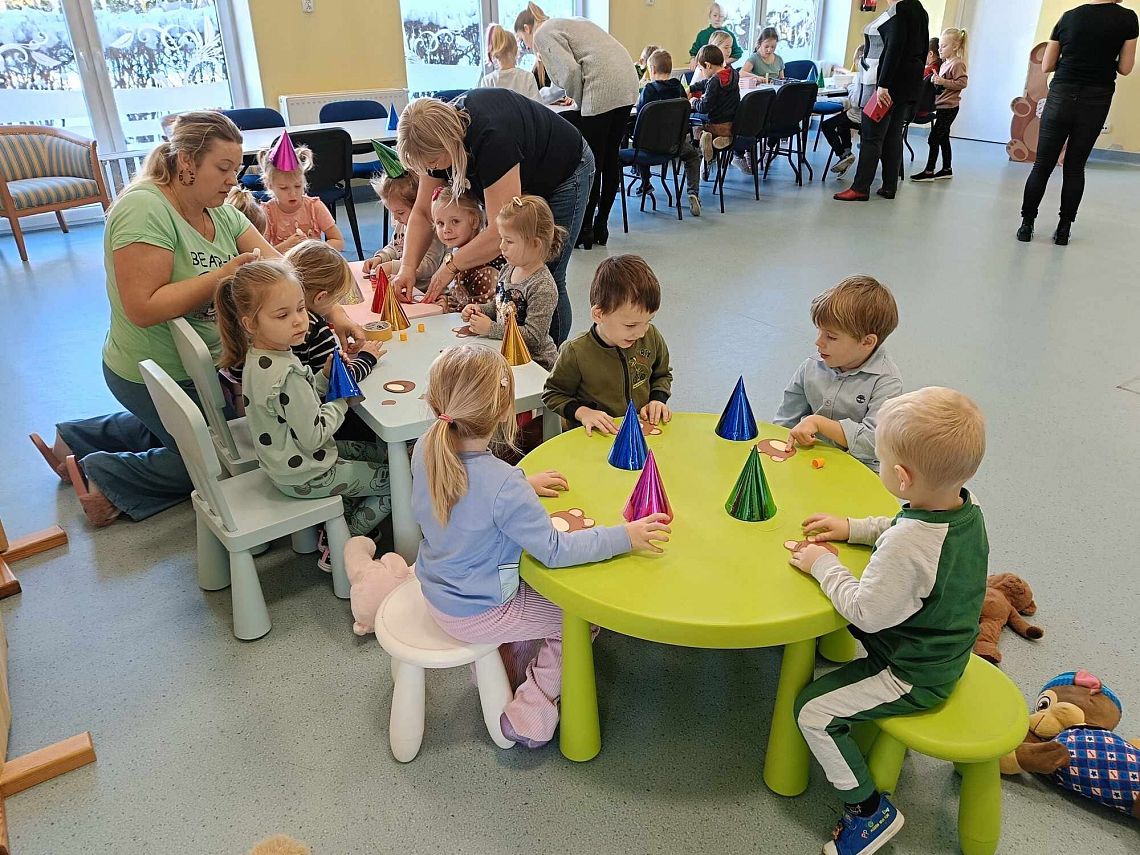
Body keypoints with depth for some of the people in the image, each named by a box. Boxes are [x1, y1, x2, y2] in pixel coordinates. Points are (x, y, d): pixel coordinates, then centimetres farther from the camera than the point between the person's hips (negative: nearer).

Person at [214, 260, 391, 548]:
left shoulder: (258, 357, -2)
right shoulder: (287, 374, -32)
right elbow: (313, 436, -27)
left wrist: (325, 375, -6)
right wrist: (343, 401, -13)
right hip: (306, 476, -9)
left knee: (382, 453, 24)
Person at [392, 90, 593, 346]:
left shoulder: (492, 137, -41)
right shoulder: (437, 135, -17)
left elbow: (503, 229, -43)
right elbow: (423, 213, -12)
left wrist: (451, 265, -35)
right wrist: (407, 267, -24)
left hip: (564, 173, -7)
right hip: (526, 179, 7)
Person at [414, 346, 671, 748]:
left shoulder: (424, 450, -13)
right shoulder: (502, 483, -35)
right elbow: (555, 550, -27)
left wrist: (524, 485, 4)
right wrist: (624, 536, -21)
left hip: (437, 592, 8)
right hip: (475, 614, -7)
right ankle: (528, 716, 16)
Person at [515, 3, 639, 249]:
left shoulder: (543, 34, 2)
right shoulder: (565, 23, 29)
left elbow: (570, 71, -13)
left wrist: (578, 101, 4)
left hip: (603, 90, -9)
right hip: (627, 84, 9)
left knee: (591, 162, -2)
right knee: (610, 158, 11)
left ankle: (584, 230, 4)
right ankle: (601, 227, 18)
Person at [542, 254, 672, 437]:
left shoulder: (651, 337, -1)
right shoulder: (577, 353, -15)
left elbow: (662, 375, 19)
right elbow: (552, 394, -1)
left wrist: (658, 400, 1)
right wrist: (582, 412, -16)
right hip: (597, 436, -2)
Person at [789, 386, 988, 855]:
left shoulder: (907, 545, -39)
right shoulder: (966, 510, -10)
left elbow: (866, 611, -29)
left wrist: (823, 564, -18)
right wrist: (853, 528, 4)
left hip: (913, 678, -9)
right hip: (945, 654, 9)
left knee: (813, 710, -5)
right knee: (839, 634, 27)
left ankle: (869, 808, 9)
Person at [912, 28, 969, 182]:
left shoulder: (958, 64, -13)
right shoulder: (945, 63, 15)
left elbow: (962, 82, -20)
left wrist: (943, 82, -24)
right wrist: (935, 80, 4)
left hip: (949, 107, -10)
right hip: (942, 106, 10)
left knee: (933, 138, -10)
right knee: (943, 138, 15)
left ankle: (929, 171, -8)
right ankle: (947, 169, 23)